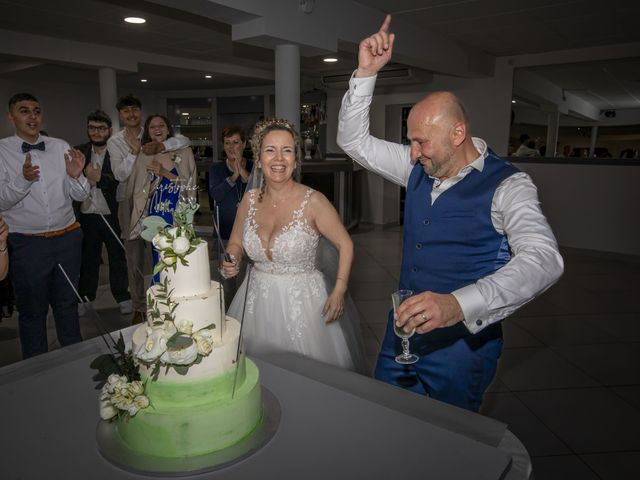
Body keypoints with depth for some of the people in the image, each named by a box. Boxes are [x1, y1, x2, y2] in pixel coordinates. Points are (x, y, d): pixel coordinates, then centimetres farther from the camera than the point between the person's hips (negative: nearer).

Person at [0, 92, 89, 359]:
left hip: (67, 238, 3)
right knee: (32, 310, 12)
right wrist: (23, 179, -27)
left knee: (68, 304, 17)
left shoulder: (60, 147, 4)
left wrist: (76, 176, -17)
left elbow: (80, 196, 4)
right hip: (28, 244, -2)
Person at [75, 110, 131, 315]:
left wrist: (99, 179, -27)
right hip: (87, 215, 3)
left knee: (118, 258, 8)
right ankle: (84, 298, 27)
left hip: (112, 216, -3)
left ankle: (123, 297, 22)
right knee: (87, 259, 13)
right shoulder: (79, 152, 7)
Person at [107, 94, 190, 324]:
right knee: (134, 257, 6)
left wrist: (161, 146, -23)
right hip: (130, 201, 0)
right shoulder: (115, 141, 4)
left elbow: (184, 140, -9)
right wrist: (134, 151, -19)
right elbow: (120, 174, -7)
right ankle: (139, 307, 21)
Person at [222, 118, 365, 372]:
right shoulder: (250, 199, 0)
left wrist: (338, 292, -13)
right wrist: (232, 262, -8)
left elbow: (345, 244, -5)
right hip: (256, 300, 4)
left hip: (302, 300, -4)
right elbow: (235, 243, 13)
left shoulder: (313, 201, -13)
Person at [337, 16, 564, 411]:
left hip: (460, 341, -6)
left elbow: (543, 258, -32)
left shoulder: (507, 185, -18)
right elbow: (354, 141, 5)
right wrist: (366, 72, -8)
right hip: (403, 328, 6)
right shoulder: (420, 168, 0)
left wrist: (459, 304, -47)